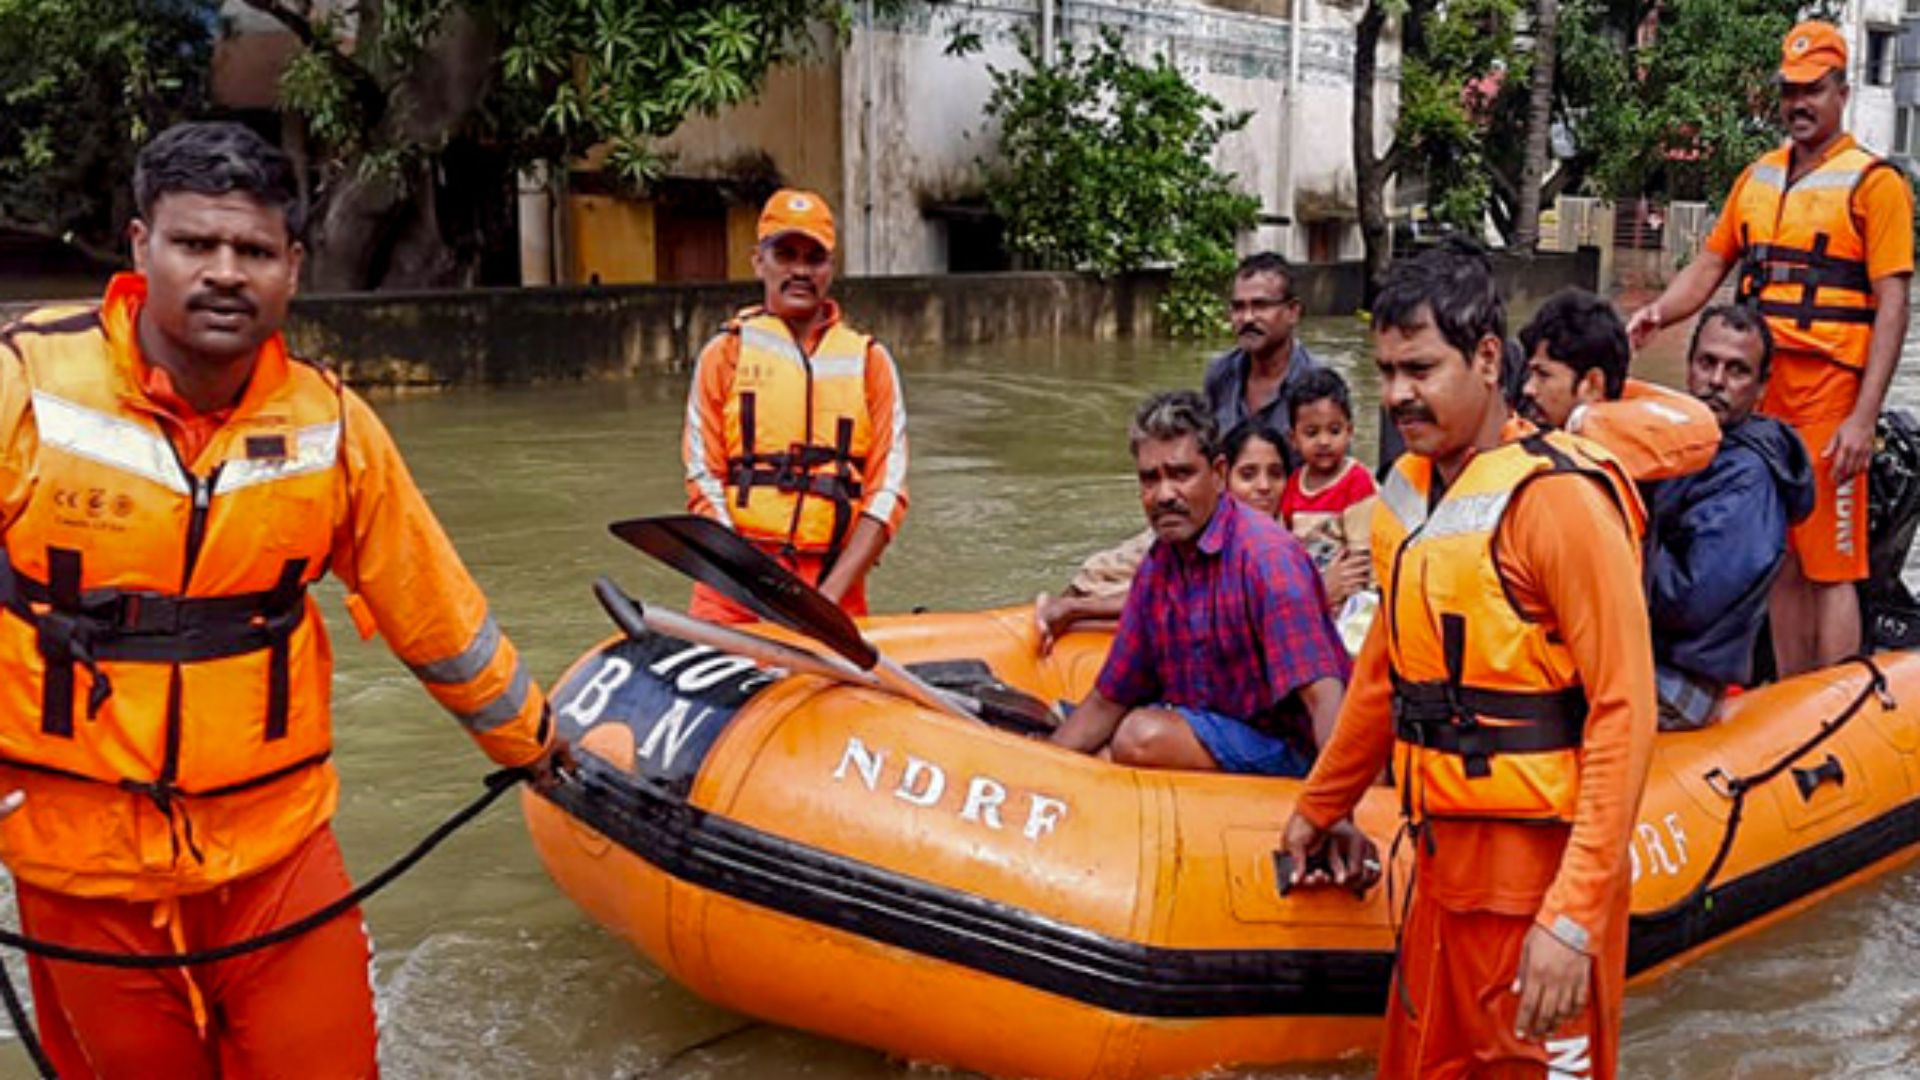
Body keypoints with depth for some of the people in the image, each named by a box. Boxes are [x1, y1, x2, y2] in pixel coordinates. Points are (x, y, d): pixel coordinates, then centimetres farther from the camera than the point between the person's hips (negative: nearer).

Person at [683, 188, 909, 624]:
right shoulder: (726, 354, 8)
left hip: (837, 591, 1)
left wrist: (831, 594, -8)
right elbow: (703, 479, 3)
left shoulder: (870, 362, 10)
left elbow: (888, 492, 4)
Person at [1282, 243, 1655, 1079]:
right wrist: (1318, 810, 26)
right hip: (1441, 862, 7)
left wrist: (1573, 920, -23)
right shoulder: (1408, 492, 8)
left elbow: (1624, 713, -19)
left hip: (1539, 879, -7)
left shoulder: (1558, 497, -16)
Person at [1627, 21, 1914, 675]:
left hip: (1829, 390, -6)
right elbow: (1710, 266, 17)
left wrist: (1863, 417, -16)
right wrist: (1658, 312, -5)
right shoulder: (1757, 178, 16)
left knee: (1830, 564, -6)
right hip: (1759, 393, 6)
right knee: (1781, 561, 11)